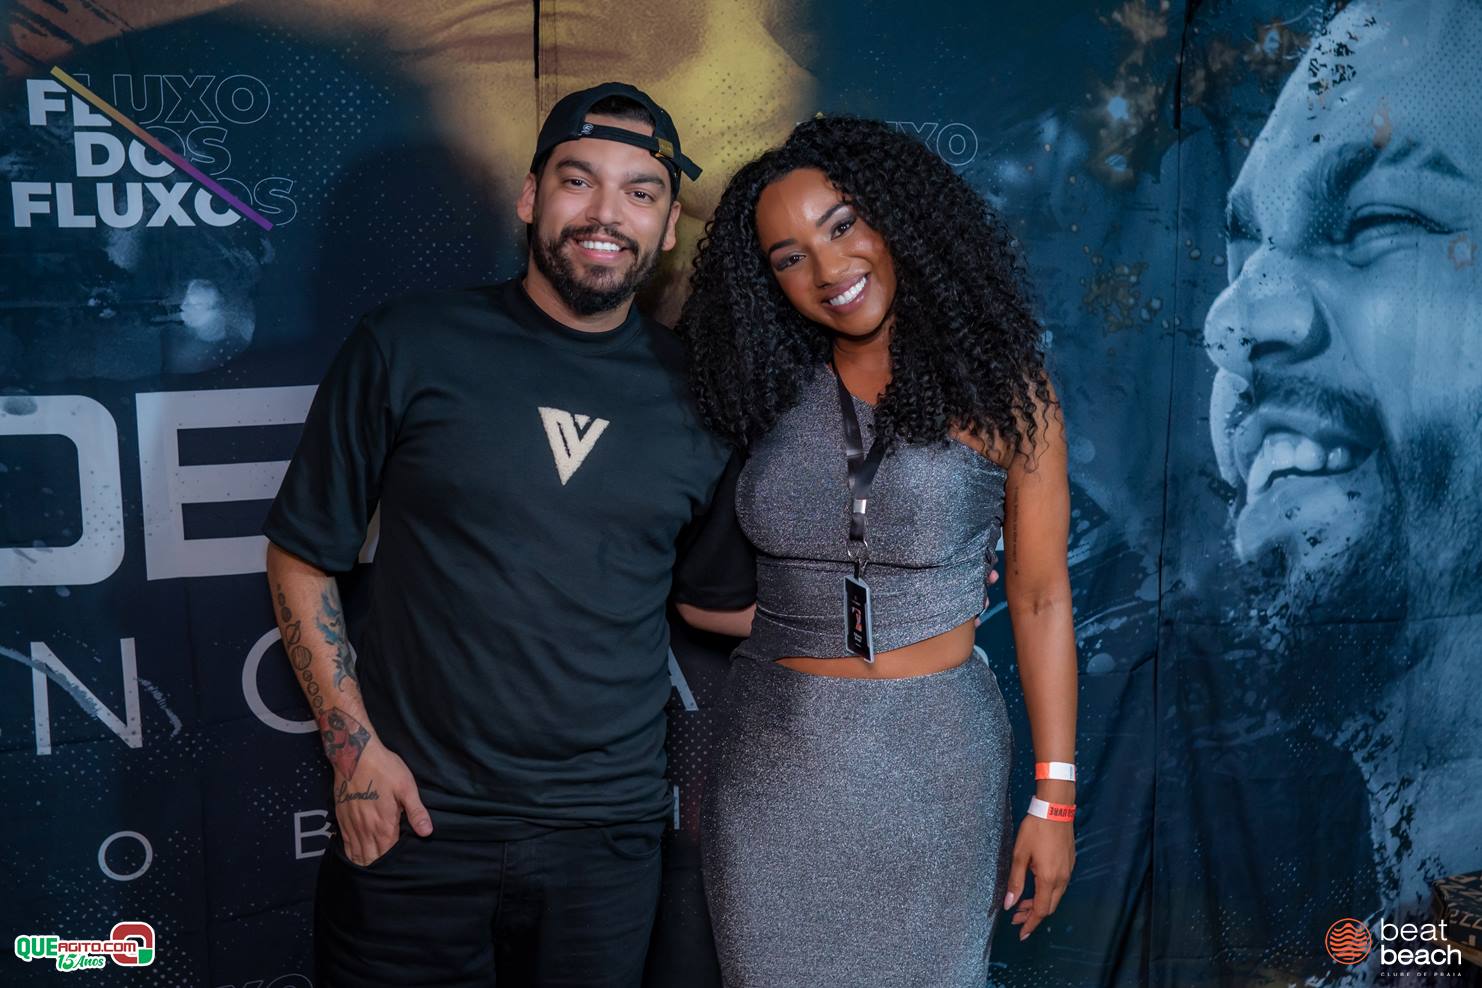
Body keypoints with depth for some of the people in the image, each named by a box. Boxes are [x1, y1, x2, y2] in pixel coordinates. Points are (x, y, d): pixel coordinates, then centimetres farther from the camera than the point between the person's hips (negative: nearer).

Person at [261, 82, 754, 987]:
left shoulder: (695, 391, 1)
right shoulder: (410, 346, -5)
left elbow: (721, 597, 12)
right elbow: (302, 556, 2)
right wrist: (353, 746, -6)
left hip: (608, 835, 2)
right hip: (416, 821, -1)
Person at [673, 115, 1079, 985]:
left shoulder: (999, 389, -6)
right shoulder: (773, 392, 3)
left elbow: (1039, 596, -5)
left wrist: (1055, 799, -7)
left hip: (932, 758, -2)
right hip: (774, 757, 3)